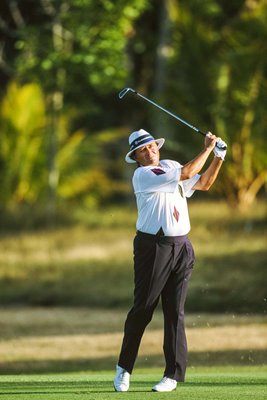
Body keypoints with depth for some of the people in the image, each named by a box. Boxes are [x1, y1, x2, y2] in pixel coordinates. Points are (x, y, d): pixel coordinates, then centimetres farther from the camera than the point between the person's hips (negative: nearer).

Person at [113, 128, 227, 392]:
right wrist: (207, 149, -10)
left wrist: (218, 158, 7)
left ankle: (173, 375, 3)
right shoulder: (142, 175, -9)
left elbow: (203, 183, 19)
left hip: (181, 247, 5)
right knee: (142, 309, -3)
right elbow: (185, 174, -17)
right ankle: (124, 368, 11)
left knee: (175, 311, 2)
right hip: (153, 248, -5)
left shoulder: (170, 166, 15)